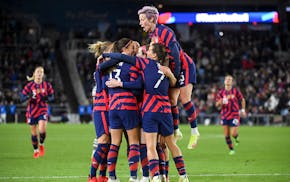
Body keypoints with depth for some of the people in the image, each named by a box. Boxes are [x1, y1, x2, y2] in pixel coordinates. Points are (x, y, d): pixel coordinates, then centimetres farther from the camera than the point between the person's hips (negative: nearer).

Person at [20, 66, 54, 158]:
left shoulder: (47, 85, -2)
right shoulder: (29, 86, -5)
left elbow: (52, 97, 8)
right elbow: (21, 98, -6)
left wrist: (47, 98, -15)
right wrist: (28, 96, -27)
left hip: (43, 111, -1)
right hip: (32, 111, 1)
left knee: (42, 130, -20)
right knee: (34, 133, 7)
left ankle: (41, 144, 10)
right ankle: (36, 151, 27)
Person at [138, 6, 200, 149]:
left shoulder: (164, 32, -22)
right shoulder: (152, 35, 6)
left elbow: (175, 55, -23)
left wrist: (175, 76, -20)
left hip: (184, 67, -8)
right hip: (173, 70, 8)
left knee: (184, 99, -14)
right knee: (171, 101, 3)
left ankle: (194, 132, -4)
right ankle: (176, 132, 11)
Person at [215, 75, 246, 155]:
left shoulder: (235, 91, -3)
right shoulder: (221, 92, 2)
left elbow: (242, 100, 10)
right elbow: (217, 105, 3)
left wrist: (243, 110, 4)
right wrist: (220, 102, -19)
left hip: (234, 115, -2)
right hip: (224, 116, 2)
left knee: (233, 134, -13)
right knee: (226, 135, 0)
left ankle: (236, 138, 23)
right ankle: (231, 150, 17)